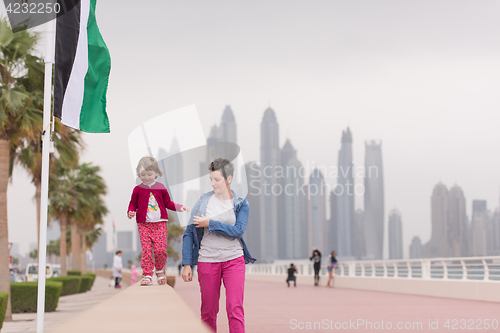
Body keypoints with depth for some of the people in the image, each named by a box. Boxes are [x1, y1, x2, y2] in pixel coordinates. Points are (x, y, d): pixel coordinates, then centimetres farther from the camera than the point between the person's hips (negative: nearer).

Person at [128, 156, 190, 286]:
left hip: (160, 223, 0)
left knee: (160, 249, -9)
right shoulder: (138, 190, 5)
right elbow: (133, 204, 12)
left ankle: (159, 271, 16)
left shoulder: (161, 188, 8)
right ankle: (147, 275, -3)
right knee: (146, 249, -9)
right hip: (143, 224, 0)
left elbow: (168, 203, 17)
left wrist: (180, 207, 5)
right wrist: (131, 212, -8)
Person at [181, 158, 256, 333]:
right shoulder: (203, 201, 2)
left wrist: (210, 224, -15)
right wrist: (187, 264, -3)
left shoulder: (241, 204, 1)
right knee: (208, 312, 7)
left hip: (234, 260, -1)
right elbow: (189, 233, 3)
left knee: (235, 308, -10)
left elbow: (238, 231, -13)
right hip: (207, 261, 1)